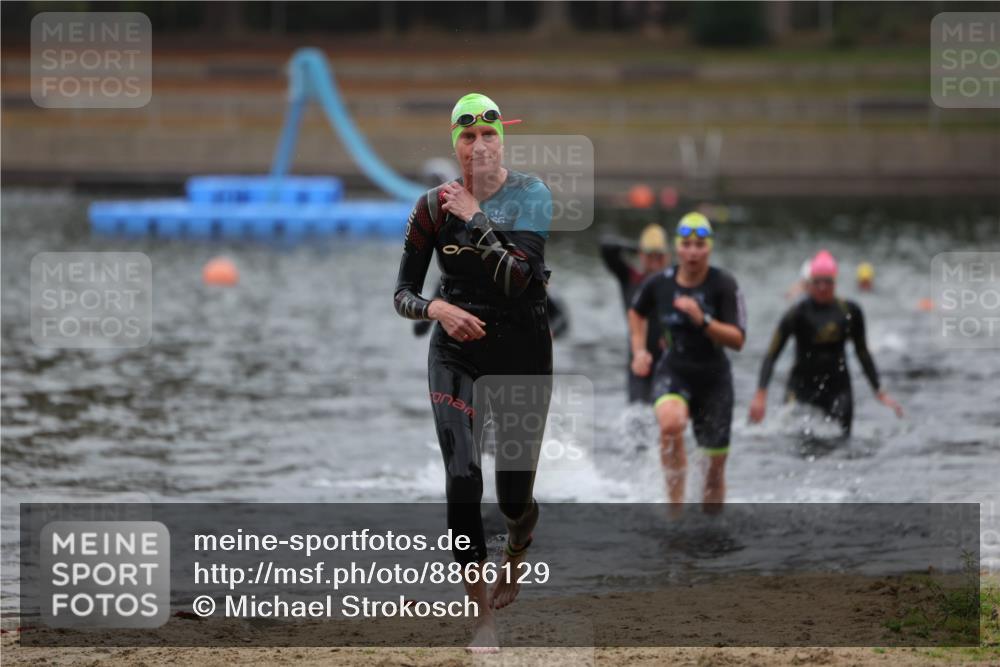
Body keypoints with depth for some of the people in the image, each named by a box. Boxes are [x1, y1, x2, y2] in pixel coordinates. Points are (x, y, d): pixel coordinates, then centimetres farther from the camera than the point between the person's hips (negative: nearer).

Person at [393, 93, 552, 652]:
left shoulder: (532, 196, -8)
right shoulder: (435, 205, -2)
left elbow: (518, 277, -21)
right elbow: (403, 293, 1)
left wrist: (473, 219, -23)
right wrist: (437, 308, -19)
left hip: (523, 352, -1)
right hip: (457, 353, 1)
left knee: (514, 495, 4)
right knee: (463, 480, -15)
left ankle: (516, 551, 42)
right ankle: (483, 616, -5)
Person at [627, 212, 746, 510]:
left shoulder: (724, 285, -12)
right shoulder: (659, 283, -5)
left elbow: (737, 340, -19)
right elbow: (637, 313, 19)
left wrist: (702, 319, -32)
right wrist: (639, 350, 7)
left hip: (713, 377, 0)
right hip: (673, 372, 0)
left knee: (715, 464, 6)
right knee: (671, 423, -34)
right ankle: (675, 505, -26)